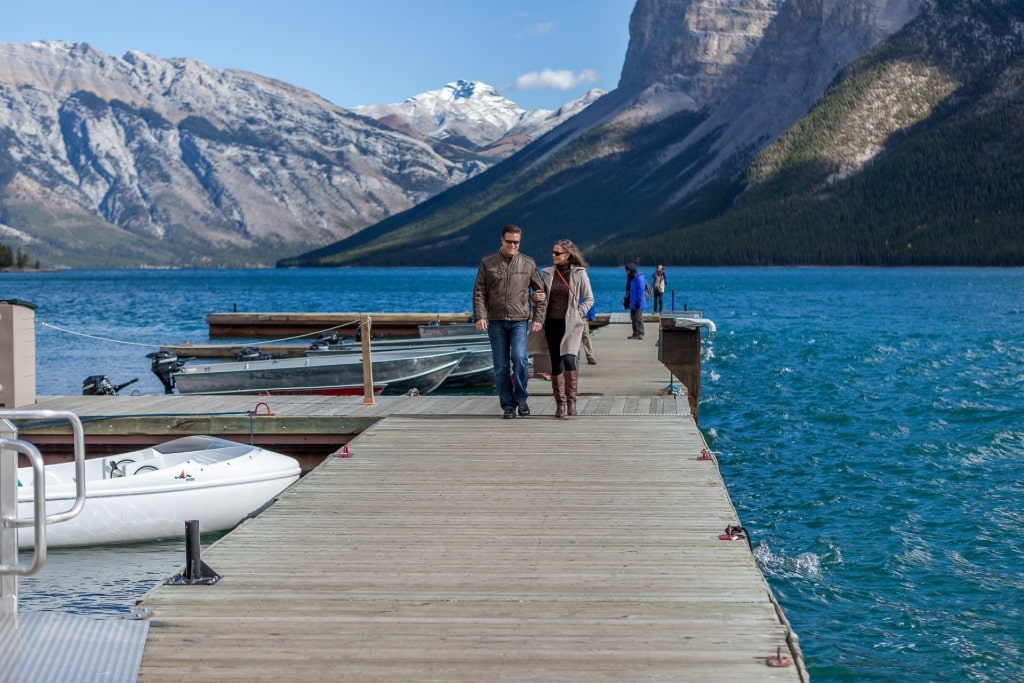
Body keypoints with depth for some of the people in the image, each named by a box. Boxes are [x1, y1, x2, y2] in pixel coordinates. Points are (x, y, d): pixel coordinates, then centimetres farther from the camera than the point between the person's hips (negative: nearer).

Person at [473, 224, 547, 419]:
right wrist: (479, 316, -9)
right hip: (496, 322, 1)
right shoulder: (487, 263, 4)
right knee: (501, 366, 3)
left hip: (520, 320, -1)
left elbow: (540, 291, 10)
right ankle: (507, 406, 12)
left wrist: (538, 318, 2)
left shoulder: (528, 264, 6)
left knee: (519, 357, -18)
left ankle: (520, 397, 1)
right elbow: (479, 292, 2)